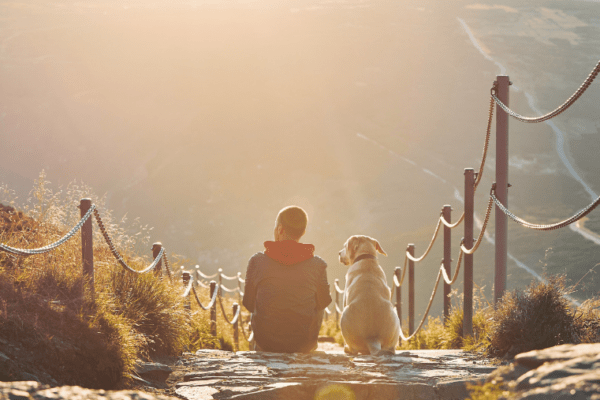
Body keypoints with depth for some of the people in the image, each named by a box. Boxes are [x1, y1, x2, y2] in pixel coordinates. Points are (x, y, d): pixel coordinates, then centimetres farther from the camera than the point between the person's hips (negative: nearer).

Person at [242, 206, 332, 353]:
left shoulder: (257, 261, -11)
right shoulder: (318, 265, -10)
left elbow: (248, 304, 0)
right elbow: (323, 303, 4)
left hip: (265, 342, 0)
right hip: (303, 345, 0)